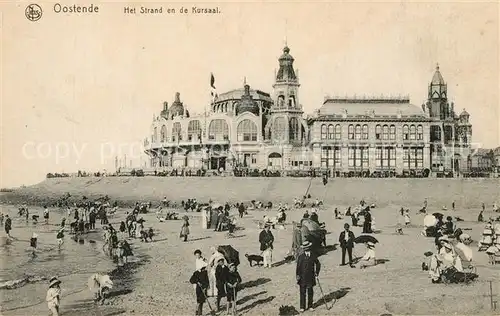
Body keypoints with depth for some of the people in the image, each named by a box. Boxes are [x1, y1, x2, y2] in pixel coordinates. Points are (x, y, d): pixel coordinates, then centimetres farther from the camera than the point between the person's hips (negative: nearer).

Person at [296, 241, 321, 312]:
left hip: (310, 277, 1)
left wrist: (316, 273, 8)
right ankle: (302, 307, 12)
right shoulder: (300, 256, -7)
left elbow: (318, 264, 12)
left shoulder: (313, 256, -2)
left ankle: (310, 306, 22)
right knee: (302, 293, 3)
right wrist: (297, 276, -8)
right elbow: (298, 267, -4)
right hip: (302, 278, -1)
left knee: (310, 292, 9)